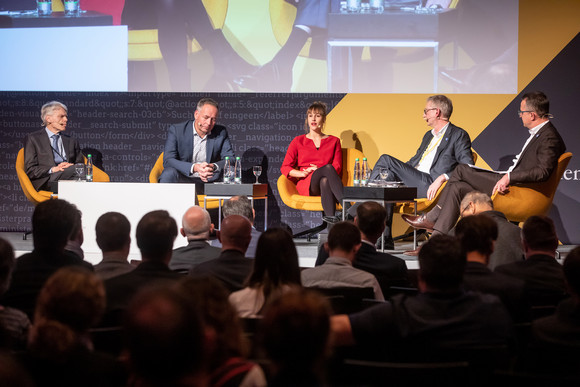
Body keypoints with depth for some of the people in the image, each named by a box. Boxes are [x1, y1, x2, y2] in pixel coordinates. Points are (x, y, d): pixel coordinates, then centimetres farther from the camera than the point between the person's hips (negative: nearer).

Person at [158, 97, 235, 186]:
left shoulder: (221, 133, 5)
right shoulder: (176, 130, -4)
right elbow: (168, 161, -15)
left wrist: (214, 167, -26)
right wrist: (194, 167, -32)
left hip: (209, 181, 2)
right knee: (169, 173, -35)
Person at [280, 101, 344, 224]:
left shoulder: (334, 141, 19)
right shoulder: (298, 141, 18)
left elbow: (338, 168, 9)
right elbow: (284, 168, 11)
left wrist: (317, 170, -8)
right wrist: (302, 173, -8)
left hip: (326, 183, 1)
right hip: (305, 184, -1)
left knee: (325, 180, -41)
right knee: (328, 168, -37)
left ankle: (330, 216, -65)